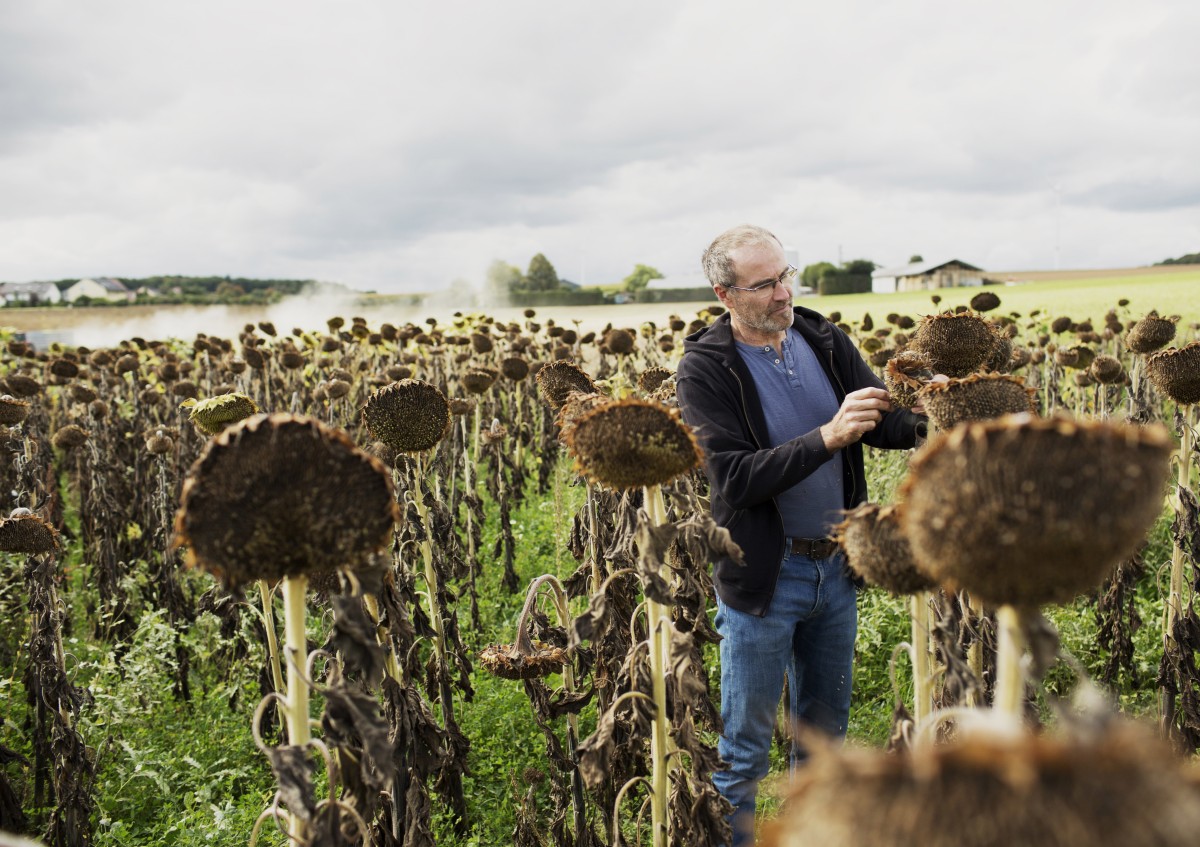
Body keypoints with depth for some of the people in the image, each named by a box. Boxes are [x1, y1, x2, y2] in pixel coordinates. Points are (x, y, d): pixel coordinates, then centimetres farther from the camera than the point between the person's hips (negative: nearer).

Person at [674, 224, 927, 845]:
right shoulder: (705, 370, -15)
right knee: (746, 744, 8)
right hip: (763, 577, -5)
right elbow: (734, 479, -24)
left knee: (826, 725, 22)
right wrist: (826, 438, -33)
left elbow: (883, 421, -1)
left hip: (836, 566, 6)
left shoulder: (823, 340, 1)